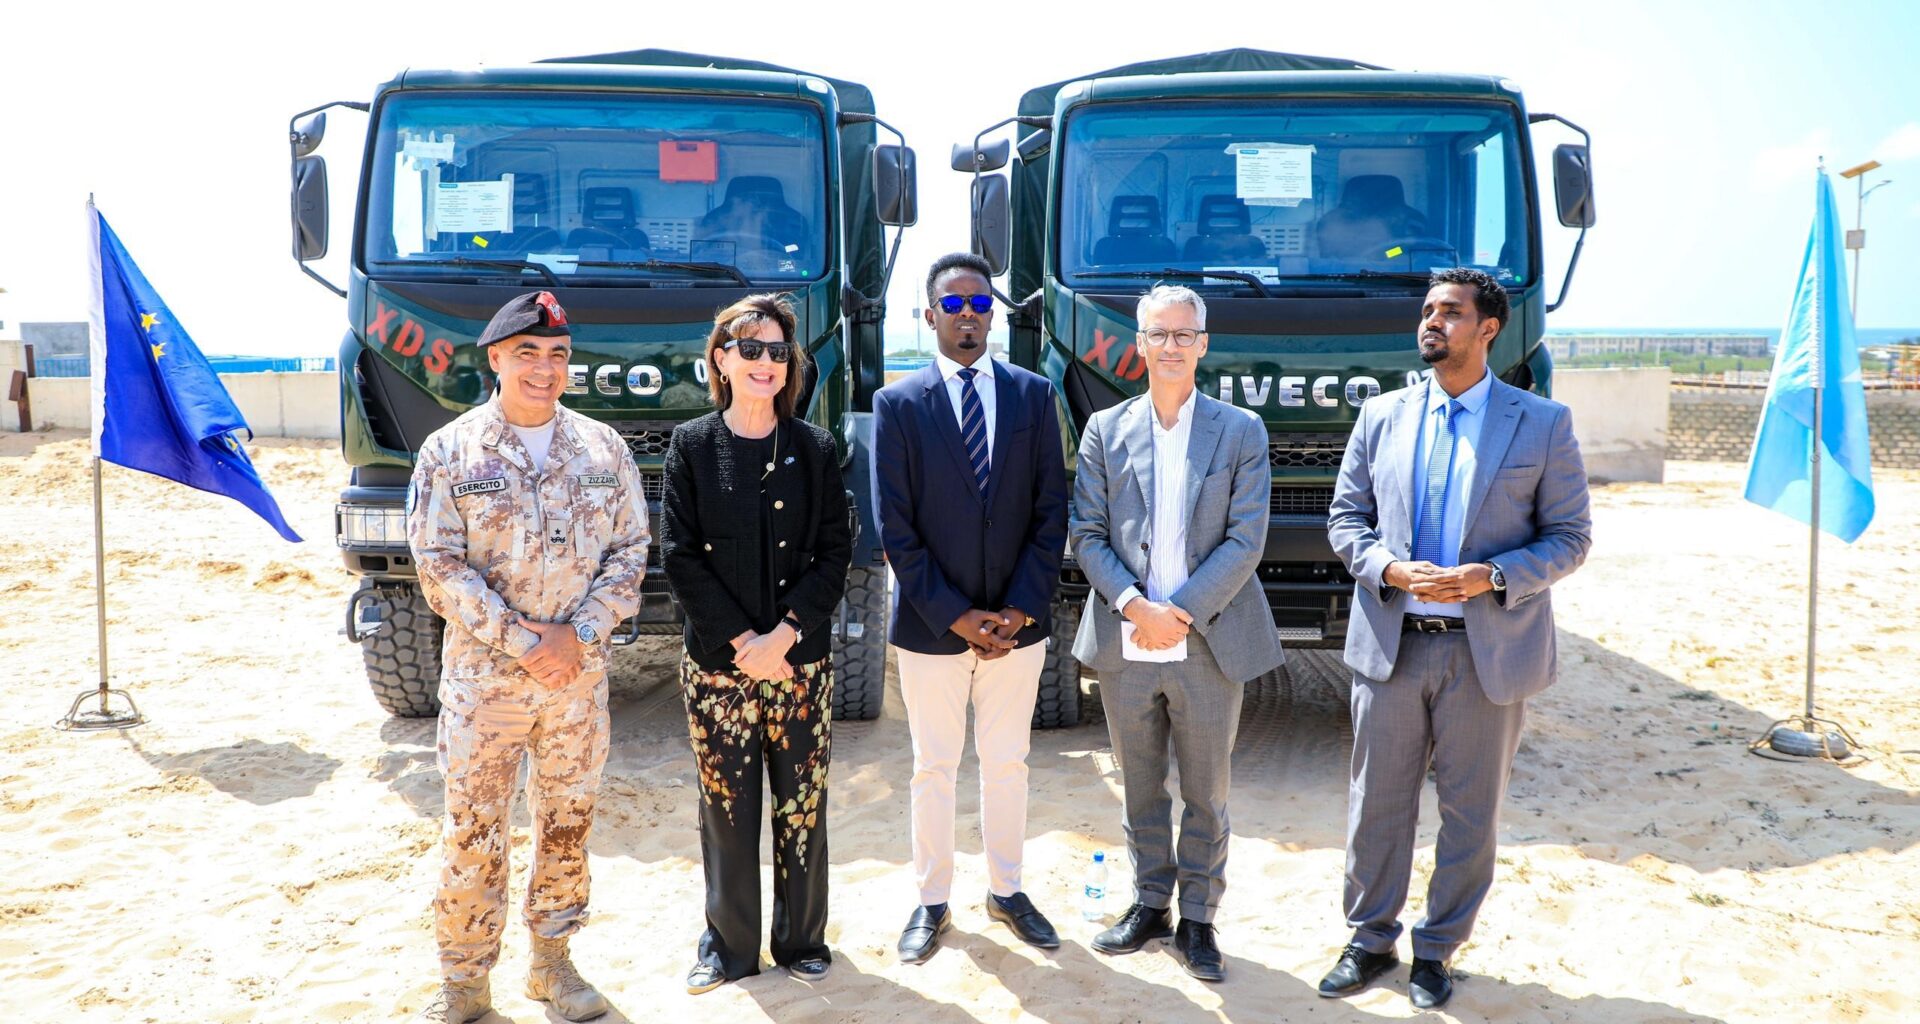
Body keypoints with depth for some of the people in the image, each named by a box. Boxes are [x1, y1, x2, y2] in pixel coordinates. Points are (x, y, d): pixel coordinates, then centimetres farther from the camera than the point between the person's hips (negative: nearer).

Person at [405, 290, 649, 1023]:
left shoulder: (604, 448, 4)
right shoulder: (450, 452, -3)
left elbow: (629, 552, 3)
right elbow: (439, 565, -8)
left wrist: (578, 635, -10)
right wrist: (522, 640, -14)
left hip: (580, 674, 2)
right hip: (482, 675, -2)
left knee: (568, 822, 12)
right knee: (472, 832, 3)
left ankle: (553, 961, 29)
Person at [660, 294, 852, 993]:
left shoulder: (814, 449, 3)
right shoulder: (692, 446, 1)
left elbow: (835, 553, 0)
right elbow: (680, 555, -4)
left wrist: (785, 634, -12)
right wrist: (741, 639, -11)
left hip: (801, 660, 1)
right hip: (715, 661, 0)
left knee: (802, 803, 7)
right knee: (726, 804, 7)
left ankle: (802, 938, 24)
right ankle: (729, 944, 23)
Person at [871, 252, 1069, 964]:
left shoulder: (1033, 394, 1)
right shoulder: (898, 404, -4)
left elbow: (1050, 511, 0)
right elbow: (895, 529, -7)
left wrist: (1021, 609, -9)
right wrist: (955, 616, -12)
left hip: (1017, 621, 2)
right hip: (931, 626, -1)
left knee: (1007, 763, 15)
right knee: (934, 769, 11)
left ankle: (1006, 891, 32)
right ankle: (933, 902, 27)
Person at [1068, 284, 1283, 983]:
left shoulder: (1242, 432, 0)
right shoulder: (1105, 430, 4)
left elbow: (1246, 540, -6)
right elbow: (1087, 534, 0)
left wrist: (1181, 611, -15)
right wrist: (1137, 608, -14)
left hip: (1209, 645, -1)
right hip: (1125, 644, 1)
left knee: (1206, 795, 9)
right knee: (1141, 789, 15)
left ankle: (1197, 919, 24)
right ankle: (1150, 904, 31)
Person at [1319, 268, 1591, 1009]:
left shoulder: (1542, 424, -1)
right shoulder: (1382, 417, 6)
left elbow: (1569, 537, -1)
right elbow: (1344, 519, 7)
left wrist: (1494, 577, -18)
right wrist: (1390, 569, -12)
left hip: (1489, 652, -1)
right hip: (1391, 644, 2)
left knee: (1470, 812, 10)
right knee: (1376, 804, 10)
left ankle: (1436, 949, 28)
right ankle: (1370, 940, 28)